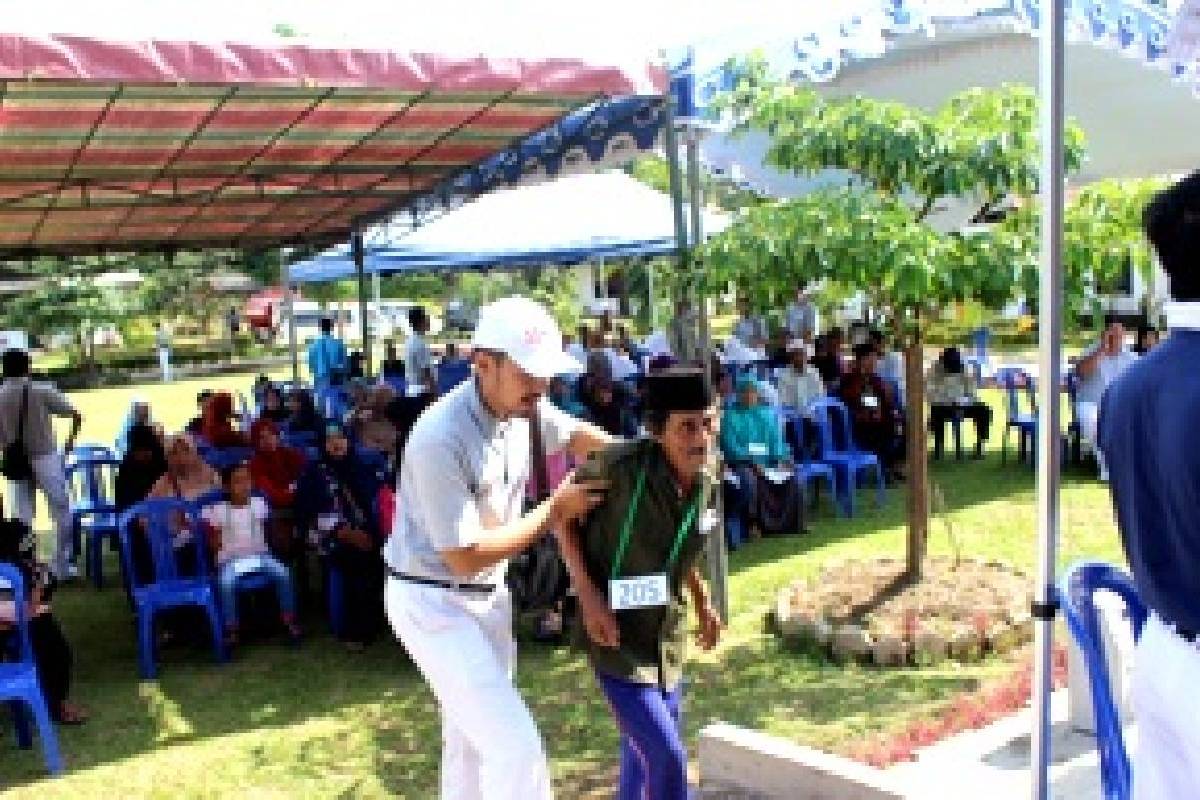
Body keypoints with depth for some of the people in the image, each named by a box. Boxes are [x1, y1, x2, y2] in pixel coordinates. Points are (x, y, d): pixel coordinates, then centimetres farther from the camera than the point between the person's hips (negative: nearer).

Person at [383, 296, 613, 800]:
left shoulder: (521, 405, -6)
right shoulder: (442, 439, -30)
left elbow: (577, 436, 15)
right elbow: (465, 557, -26)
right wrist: (555, 509, -19)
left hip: (488, 595, 8)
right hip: (432, 602, -8)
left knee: (471, 739, 22)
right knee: (516, 747, -11)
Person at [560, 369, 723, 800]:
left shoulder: (704, 480, -6)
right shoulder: (621, 465, -26)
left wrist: (702, 603, 16)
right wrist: (588, 594, -18)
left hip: (667, 635, 6)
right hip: (616, 636, -6)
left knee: (645, 752, 20)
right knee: (668, 757, -9)